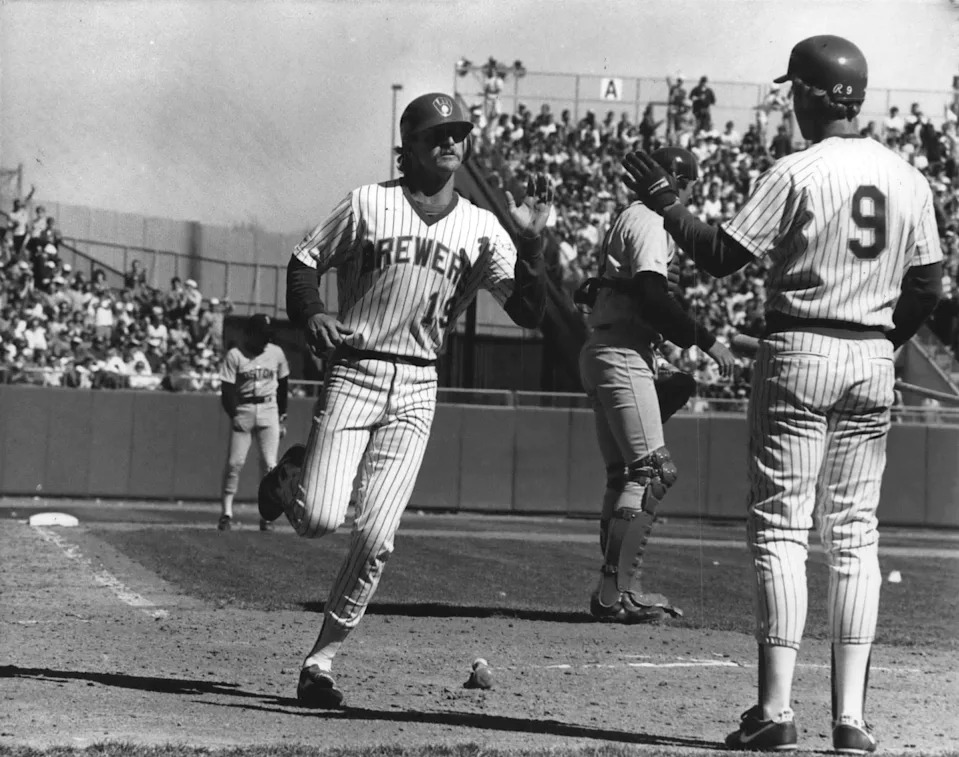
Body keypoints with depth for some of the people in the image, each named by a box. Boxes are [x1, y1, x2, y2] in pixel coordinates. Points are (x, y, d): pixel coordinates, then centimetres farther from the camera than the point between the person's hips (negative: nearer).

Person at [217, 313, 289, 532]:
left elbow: (283, 385, 13)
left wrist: (282, 417, 11)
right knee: (234, 462, -7)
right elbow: (227, 389, -7)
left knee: (269, 464, -3)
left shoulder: (276, 353, 5)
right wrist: (234, 415, -20)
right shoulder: (234, 355, -5)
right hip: (242, 409, -2)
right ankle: (226, 512, -2)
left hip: (268, 409, 2)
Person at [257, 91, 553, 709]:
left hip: (417, 390, 2)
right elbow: (304, 262, 8)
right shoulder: (368, 205, 2)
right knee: (321, 518, -15)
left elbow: (530, 312, 0)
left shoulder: (482, 229, 7)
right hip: (352, 373, -2)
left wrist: (531, 240, -13)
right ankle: (291, 476, 22)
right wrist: (311, 315, -11)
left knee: (377, 536, -7)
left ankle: (323, 657, 7)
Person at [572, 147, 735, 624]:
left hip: (601, 352, 11)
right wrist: (705, 341, -15)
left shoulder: (630, 218, 23)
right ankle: (616, 592, -18)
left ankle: (620, 589, 11)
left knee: (624, 474, 11)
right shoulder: (650, 222, -8)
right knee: (652, 471, -13)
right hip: (623, 355, -11)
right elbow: (652, 298, -20)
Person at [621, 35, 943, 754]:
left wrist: (664, 200, 0)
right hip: (875, 364, 5)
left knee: (780, 528, -2)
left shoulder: (797, 174, -10)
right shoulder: (910, 180, 6)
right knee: (855, 534, 7)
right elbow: (928, 286, 8)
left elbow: (722, 256, -11)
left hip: (799, 353, -5)